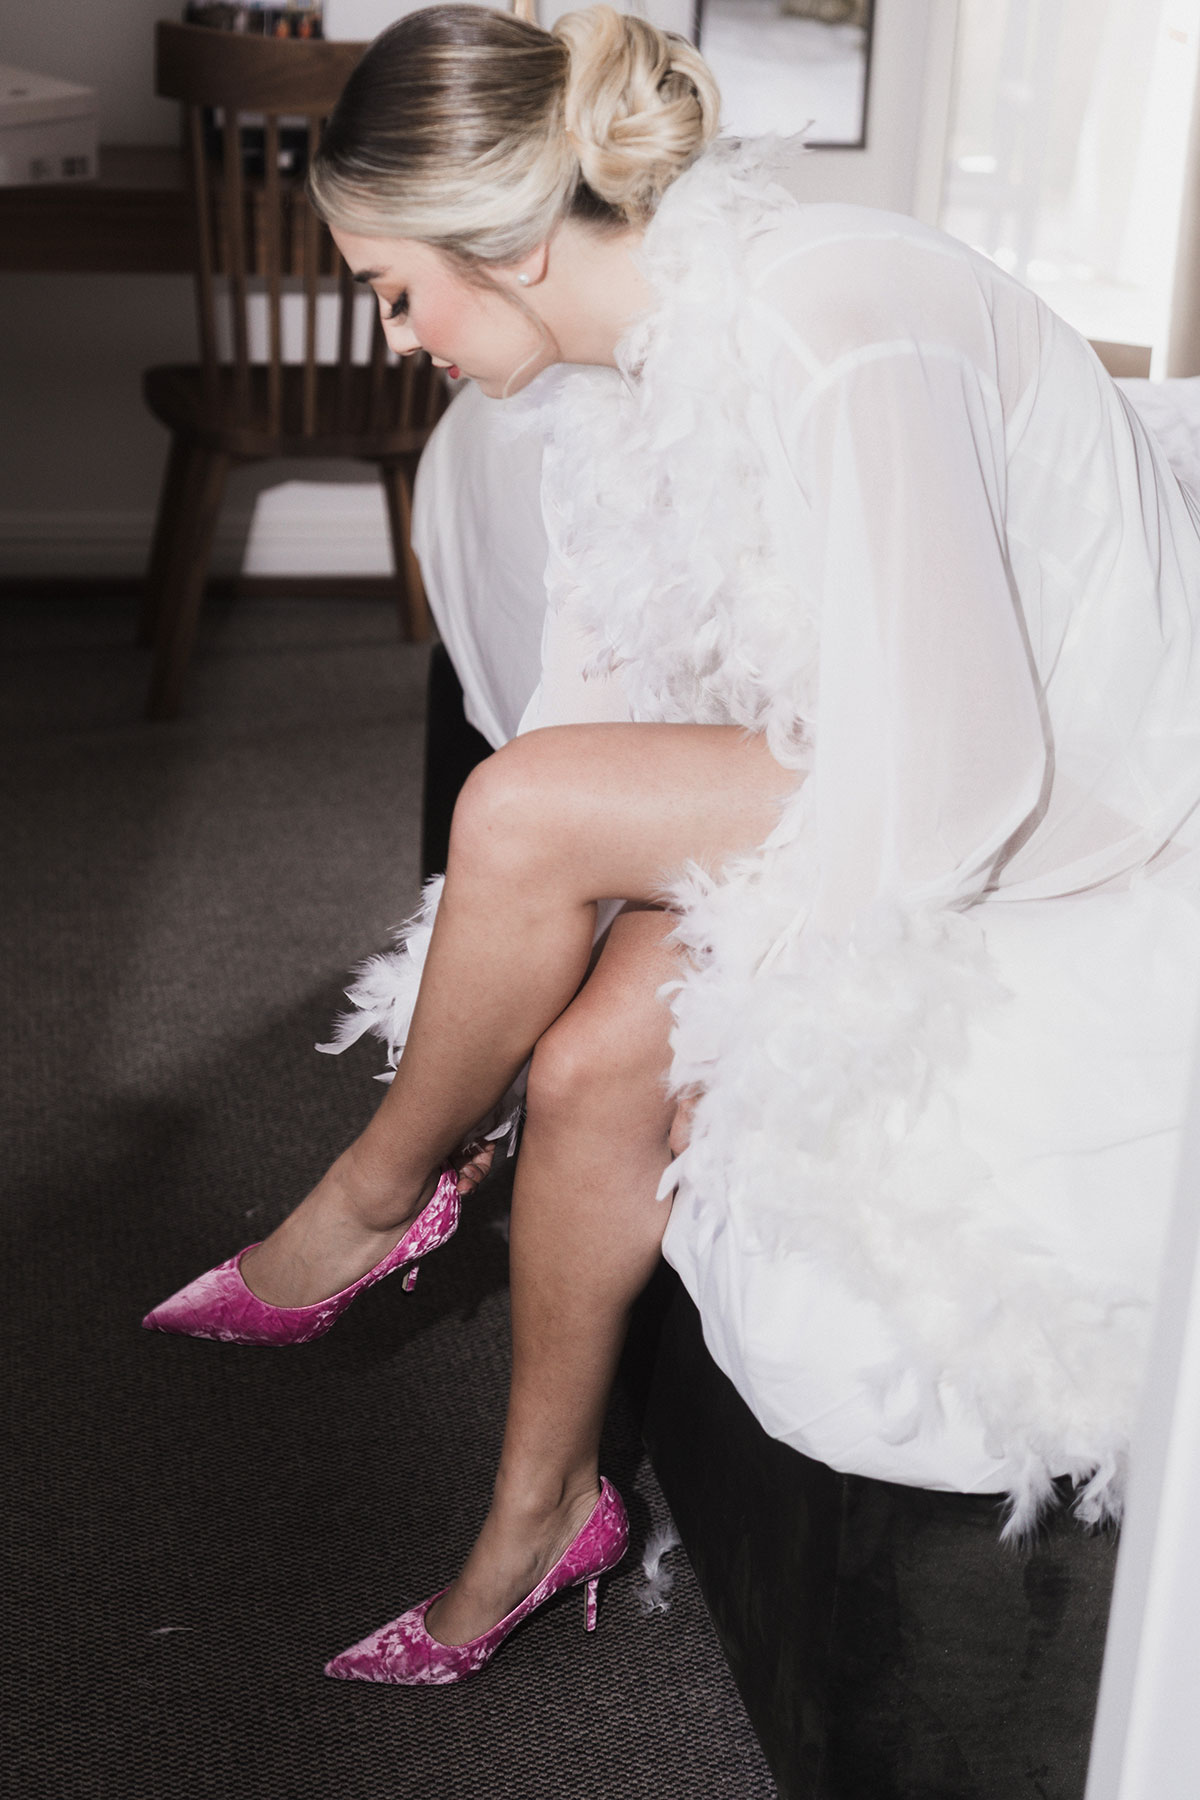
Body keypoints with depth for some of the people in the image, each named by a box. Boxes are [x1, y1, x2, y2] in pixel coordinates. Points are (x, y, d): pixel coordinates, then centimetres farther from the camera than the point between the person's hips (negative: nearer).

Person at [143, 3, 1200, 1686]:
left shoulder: (835, 335, -28)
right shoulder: (635, 353, 1)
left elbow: (946, 789, -29)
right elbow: (617, 694, 8)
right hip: (906, 801, 8)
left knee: (525, 802, -22)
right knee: (593, 1057, -14)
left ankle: (378, 1195, 5)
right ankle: (541, 1511, 8)